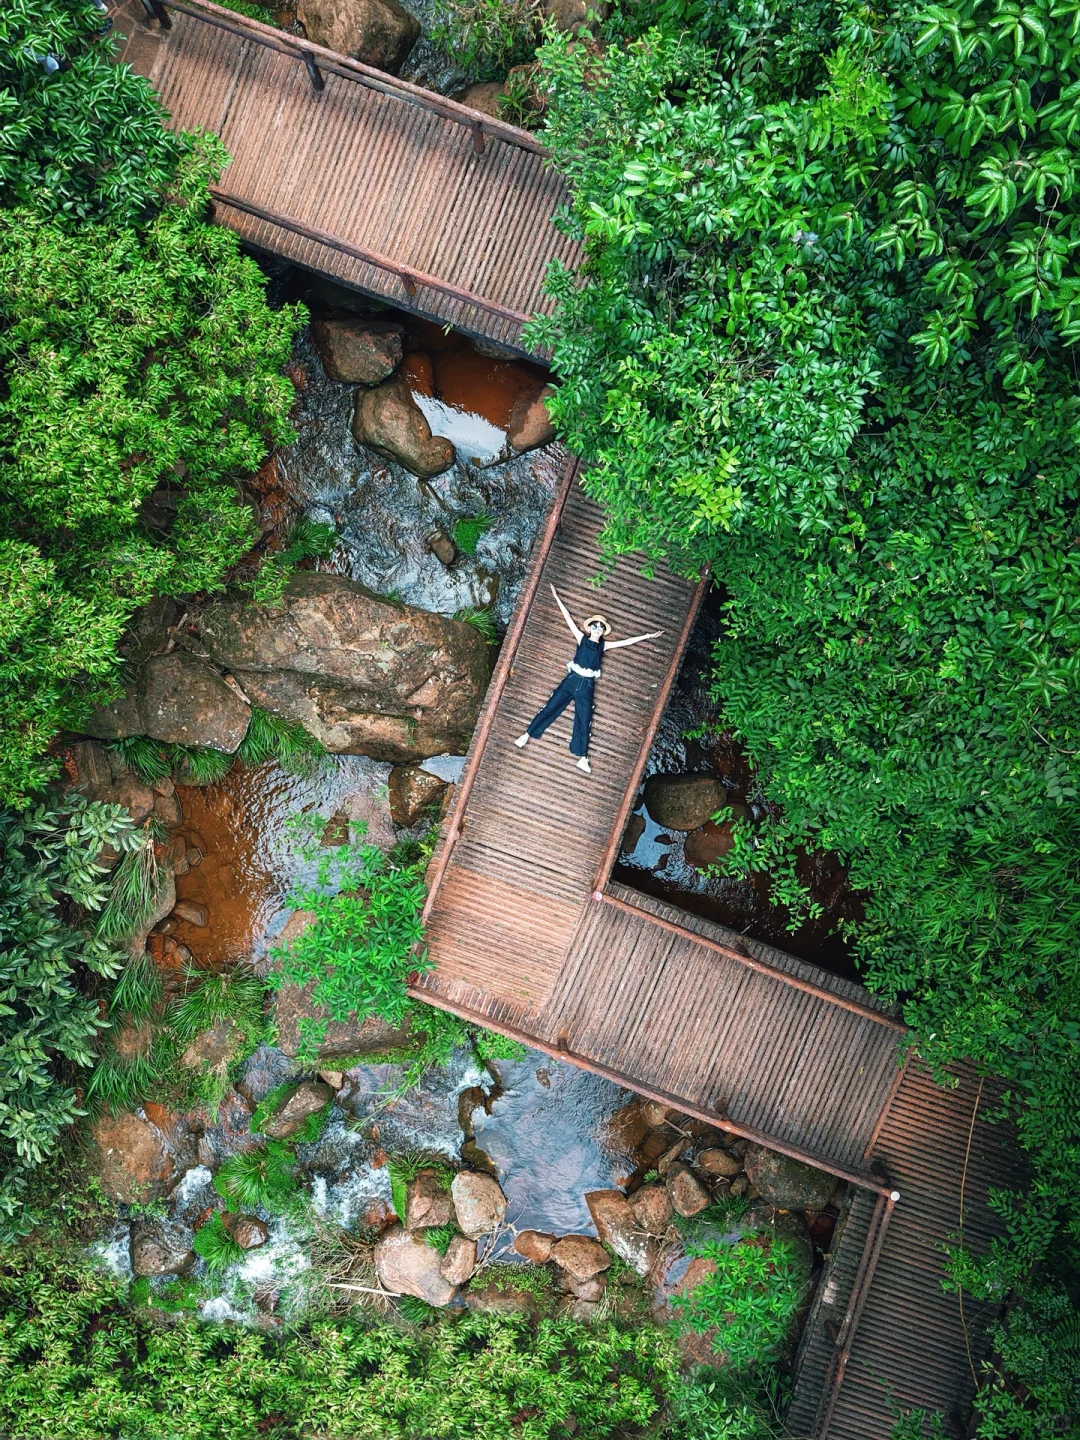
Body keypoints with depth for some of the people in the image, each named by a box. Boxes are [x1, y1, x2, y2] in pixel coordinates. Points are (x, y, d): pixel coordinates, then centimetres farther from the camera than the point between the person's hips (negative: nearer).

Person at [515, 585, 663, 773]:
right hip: (572, 680, -2)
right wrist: (557, 598, 2)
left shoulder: (604, 645, 9)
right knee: (549, 708, -3)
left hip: (587, 685, 2)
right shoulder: (582, 638, 5)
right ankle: (527, 735, 4)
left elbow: (627, 641, 12)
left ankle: (582, 758, 7)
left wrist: (648, 636, 12)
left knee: (584, 722, 4)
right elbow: (568, 618, 3)